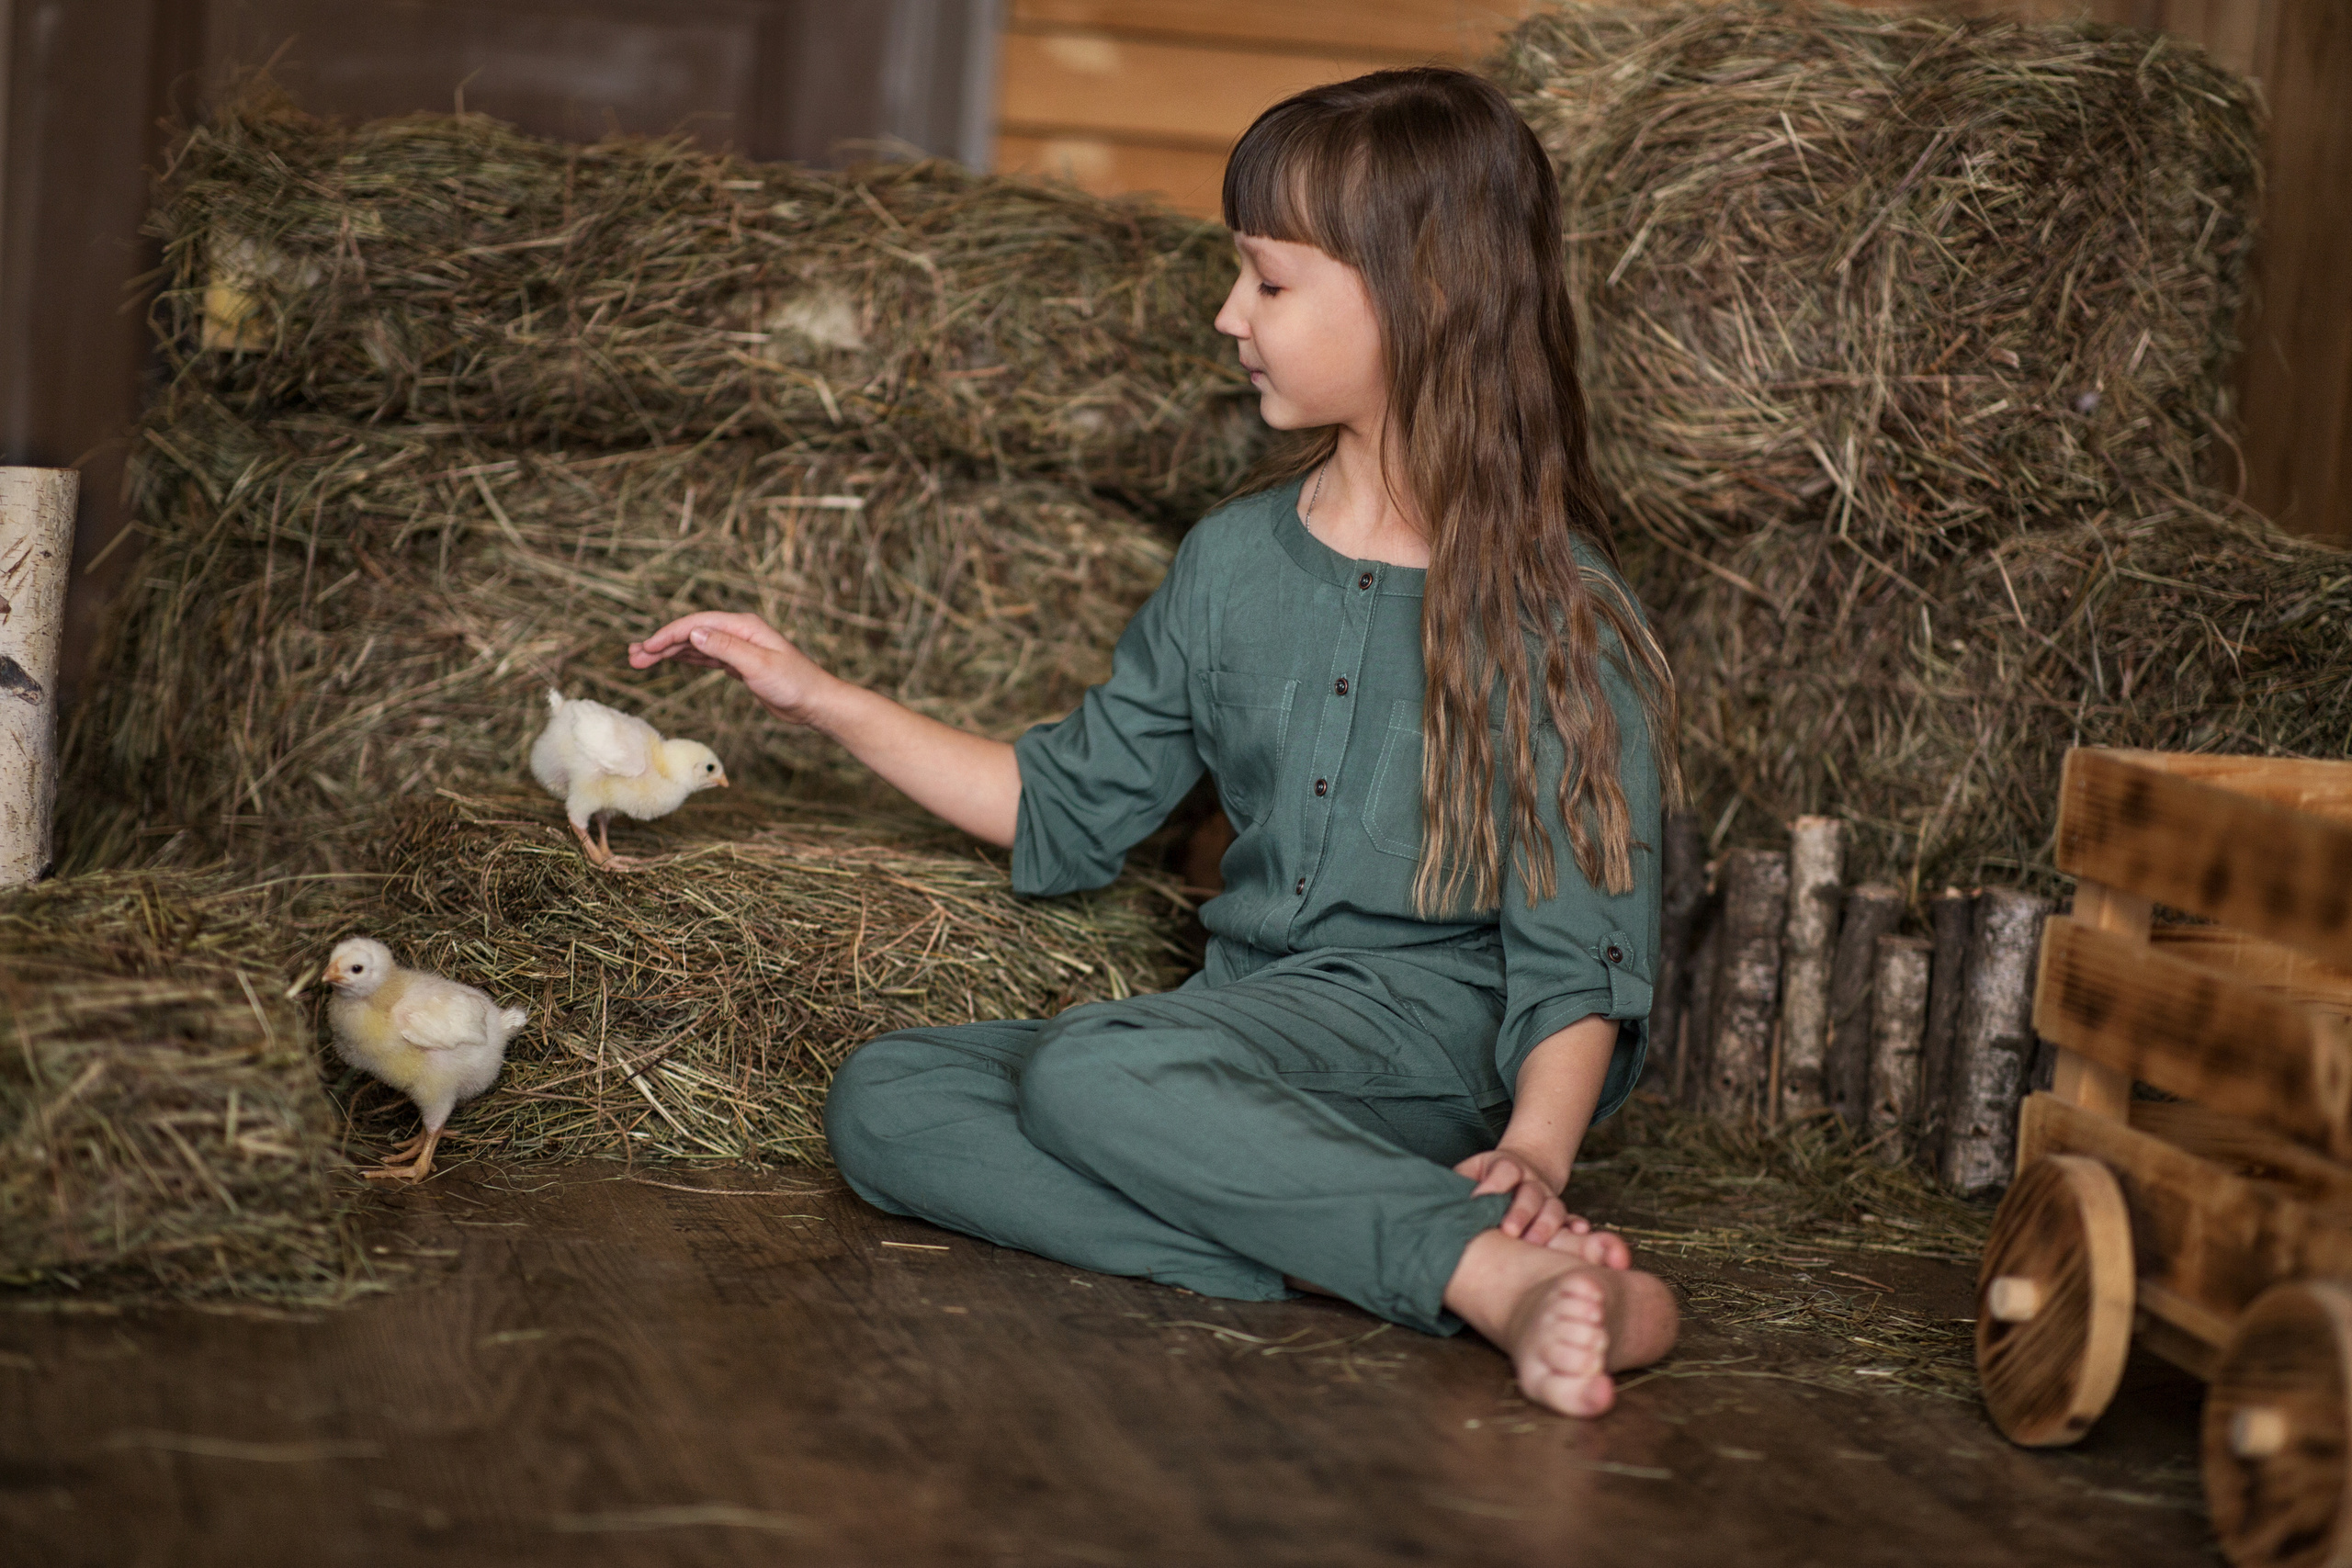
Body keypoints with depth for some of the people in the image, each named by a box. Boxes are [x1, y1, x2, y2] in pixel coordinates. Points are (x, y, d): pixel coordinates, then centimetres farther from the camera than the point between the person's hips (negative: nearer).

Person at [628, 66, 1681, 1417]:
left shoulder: (1558, 608, -4)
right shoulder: (1234, 563, 14)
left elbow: (1579, 947, -8)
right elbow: (1071, 811, 21)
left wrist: (1536, 1151, -26)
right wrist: (823, 698, 18)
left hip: (1437, 1024, -7)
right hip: (1247, 1026, 7)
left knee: (1086, 1074, -34)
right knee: (885, 1100, -17)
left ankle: (1517, 1274, -40)